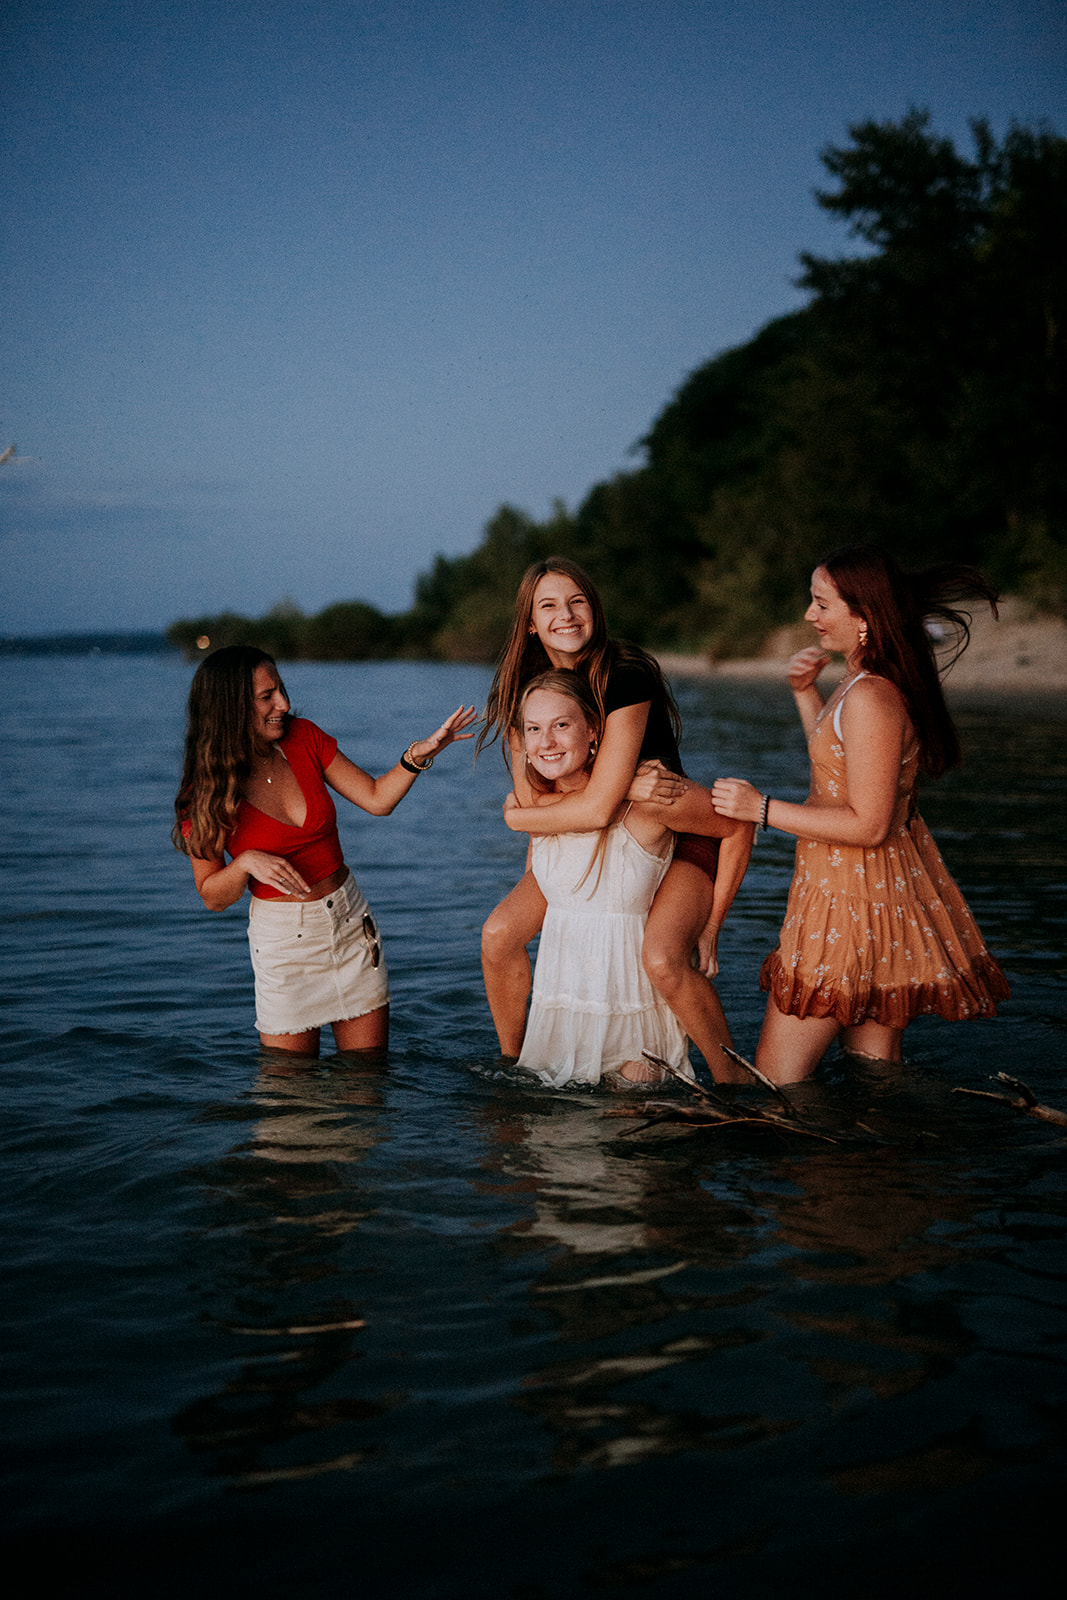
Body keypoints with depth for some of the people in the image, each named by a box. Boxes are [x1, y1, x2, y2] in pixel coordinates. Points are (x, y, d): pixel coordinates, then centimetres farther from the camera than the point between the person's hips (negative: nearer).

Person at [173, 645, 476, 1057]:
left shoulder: (303, 738, -3)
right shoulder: (206, 794, -11)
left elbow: (376, 799, 0)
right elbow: (212, 897, -7)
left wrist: (419, 753, -15)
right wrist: (247, 862, -26)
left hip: (351, 923, 3)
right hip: (282, 937, -3)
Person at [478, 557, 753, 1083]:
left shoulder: (628, 676, -25)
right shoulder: (523, 689, -5)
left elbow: (597, 807, -30)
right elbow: (529, 791, -15)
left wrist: (518, 819, -14)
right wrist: (625, 785, -24)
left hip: (676, 842, -6)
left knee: (662, 960, -31)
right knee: (499, 934, -12)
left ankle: (729, 1078, -9)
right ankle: (511, 1063, 11)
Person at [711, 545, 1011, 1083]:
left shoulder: (870, 699, -23)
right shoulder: (865, 682, 10)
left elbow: (867, 825, -23)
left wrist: (761, 807, -19)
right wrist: (805, 693, 13)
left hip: (852, 901, -11)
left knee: (773, 1088, -4)